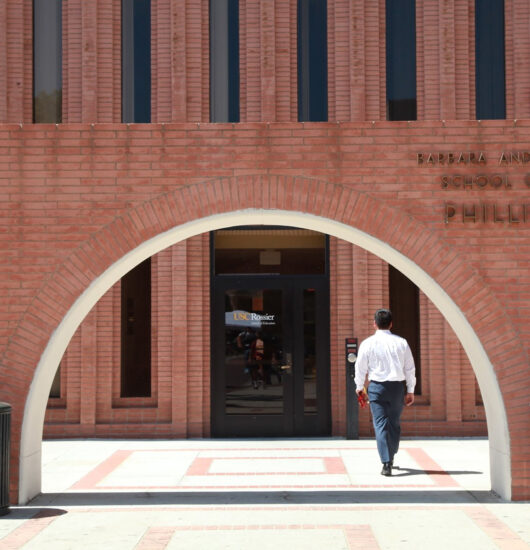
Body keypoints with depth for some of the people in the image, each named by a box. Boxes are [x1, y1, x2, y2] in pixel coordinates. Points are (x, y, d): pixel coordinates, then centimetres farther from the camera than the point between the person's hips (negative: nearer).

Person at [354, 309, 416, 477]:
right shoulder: (401, 342, 3)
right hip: (397, 386, 2)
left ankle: (386, 463, -11)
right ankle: (390, 458, 28)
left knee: (381, 424, -2)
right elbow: (410, 368, 5)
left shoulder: (367, 343, -3)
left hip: (377, 387, -2)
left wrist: (359, 386, 18)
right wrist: (410, 390, 12)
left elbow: (360, 367, 1)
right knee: (394, 424, 16)